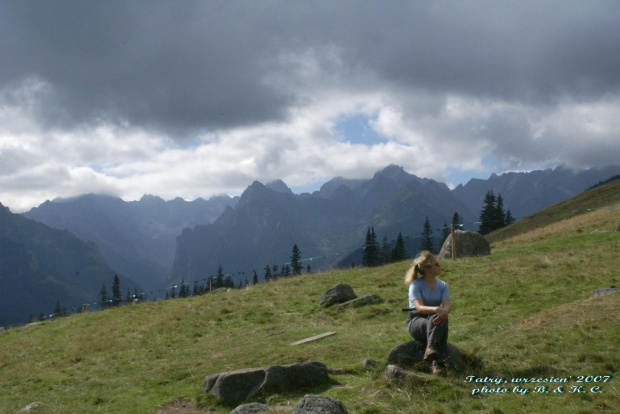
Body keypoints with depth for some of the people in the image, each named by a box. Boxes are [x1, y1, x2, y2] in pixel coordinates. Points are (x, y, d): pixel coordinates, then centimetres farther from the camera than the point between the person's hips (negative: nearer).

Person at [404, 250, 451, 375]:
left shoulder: (442, 285, 7)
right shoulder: (416, 285, -7)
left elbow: (447, 305, -11)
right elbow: (419, 307, -23)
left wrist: (444, 311, -37)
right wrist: (435, 309, -43)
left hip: (434, 318, 4)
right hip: (416, 320, -3)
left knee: (441, 318, -34)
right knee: (432, 321, -38)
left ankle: (431, 349, -49)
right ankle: (437, 362, -52)